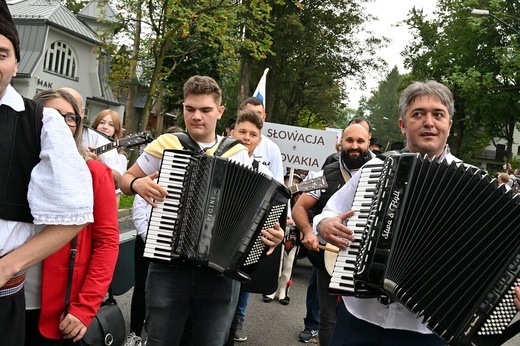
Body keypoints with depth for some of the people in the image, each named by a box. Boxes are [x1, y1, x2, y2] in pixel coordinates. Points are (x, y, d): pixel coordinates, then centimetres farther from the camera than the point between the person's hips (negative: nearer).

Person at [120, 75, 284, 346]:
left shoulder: (237, 153, 3)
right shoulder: (165, 144, 1)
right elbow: (125, 180, 11)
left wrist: (270, 231, -14)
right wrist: (137, 184, -12)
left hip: (220, 269, 1)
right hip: (169, 265, 0)